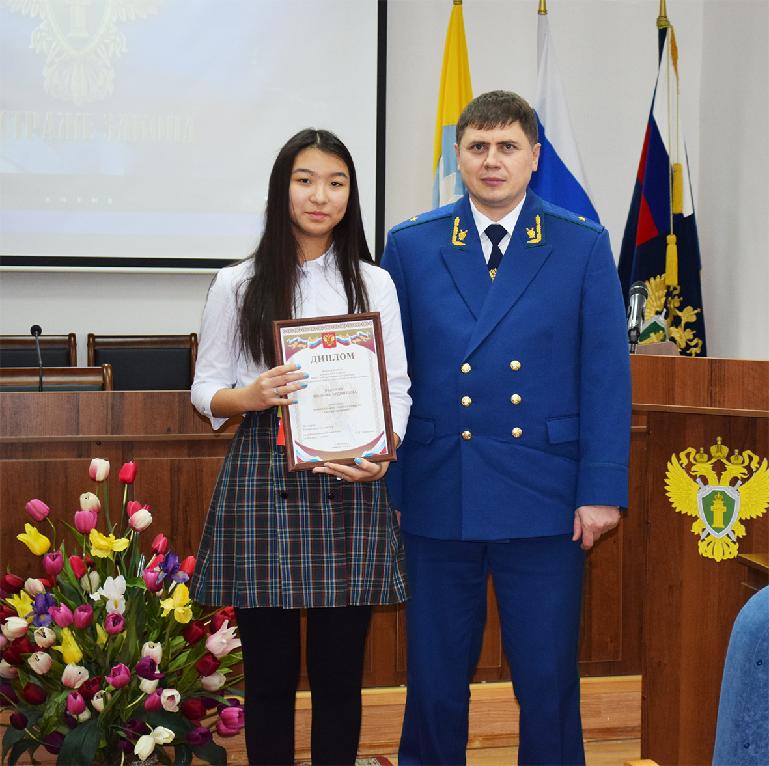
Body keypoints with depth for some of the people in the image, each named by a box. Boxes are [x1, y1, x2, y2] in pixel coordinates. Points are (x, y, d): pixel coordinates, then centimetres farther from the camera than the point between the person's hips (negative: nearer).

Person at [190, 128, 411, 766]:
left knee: (340, 672, 5)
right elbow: (205, 389, 8)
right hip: (263, 480, -1)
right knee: (269, 672, 4)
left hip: (350, 484, 1)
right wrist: (248, 397, -14)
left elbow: (398, 389, 7)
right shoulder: (238, 286, 7)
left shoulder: (375, 284, 10)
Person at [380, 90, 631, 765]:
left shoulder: (584, 247, 4)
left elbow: (606, 376, 1)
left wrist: (602, 487, -5)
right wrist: (384, 486, 2)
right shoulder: (411, 247, 6)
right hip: (437, 499, 1)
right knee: (434, 681, 10)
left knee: (549, 684, 5)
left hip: (546, 503, -1)